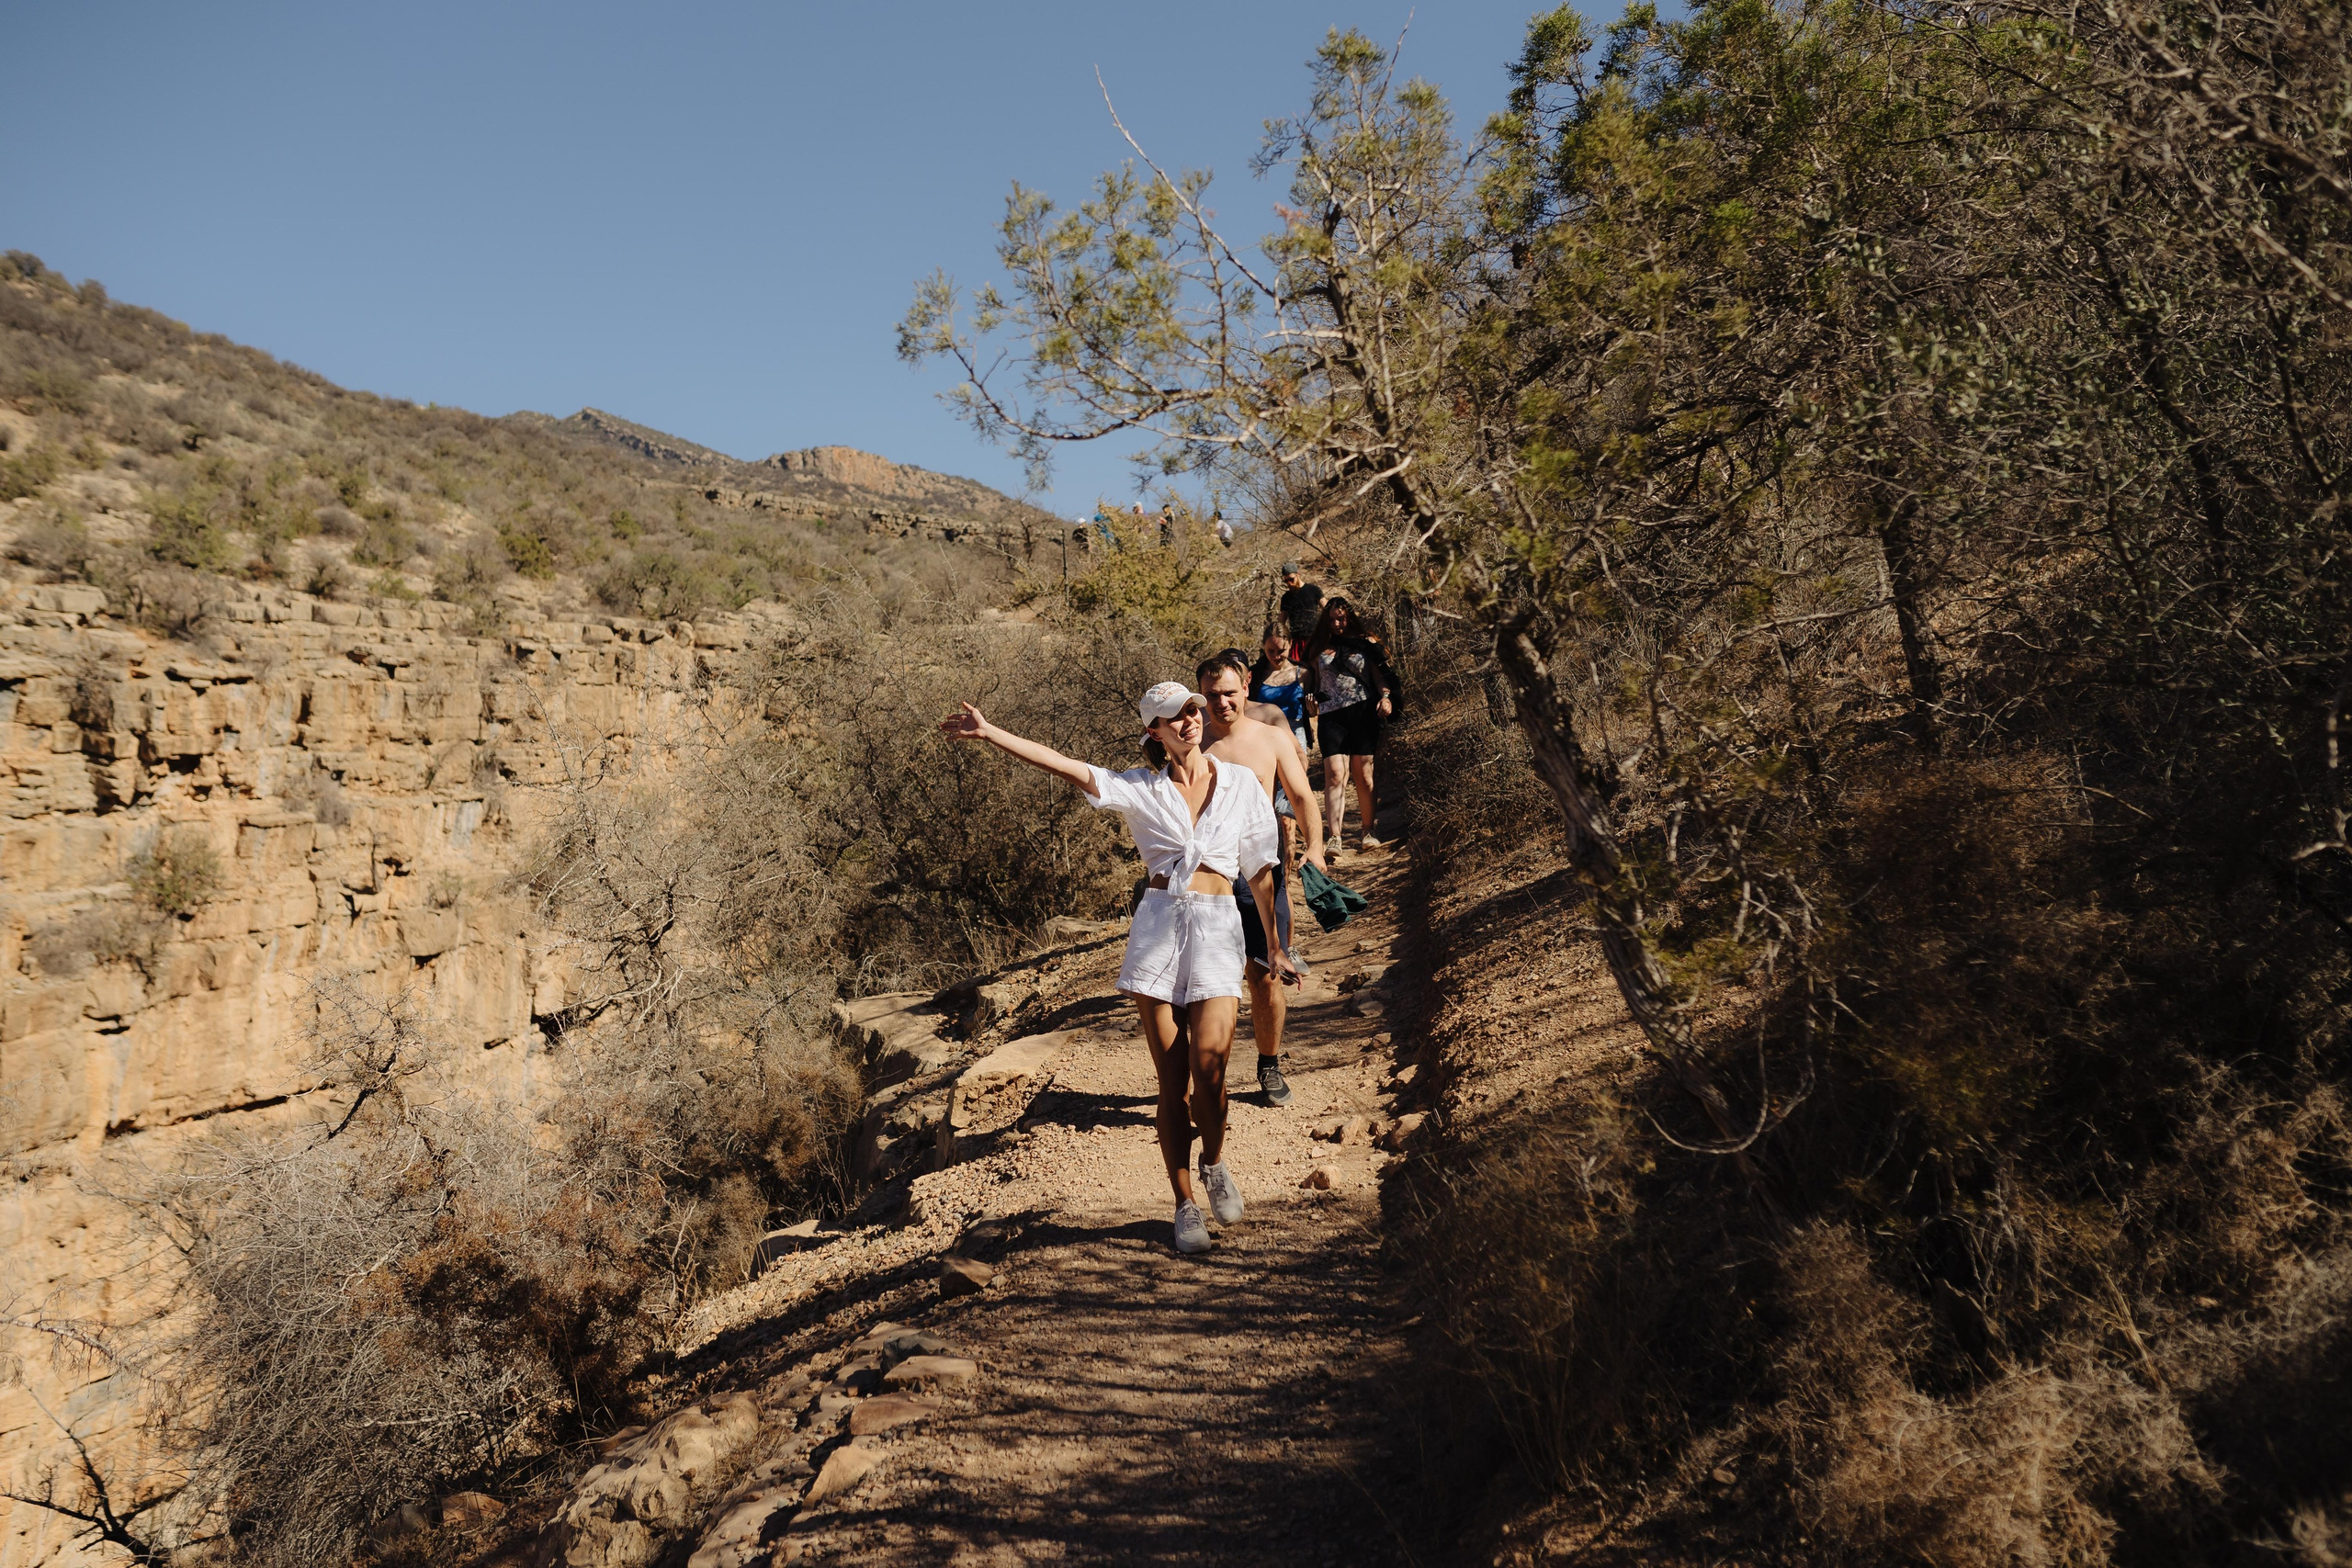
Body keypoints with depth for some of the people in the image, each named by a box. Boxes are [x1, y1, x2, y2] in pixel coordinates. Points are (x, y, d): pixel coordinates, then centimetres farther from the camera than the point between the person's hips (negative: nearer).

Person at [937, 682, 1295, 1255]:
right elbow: (1061, 764, -4)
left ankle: (1214, 1163, 15)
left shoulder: (1240, 783, 7)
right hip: (1158, 926, 1)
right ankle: (1185, 1206, 14)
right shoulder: (1141, 788, 6)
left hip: (1217, 928, 0)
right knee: (1171, 1079, 0)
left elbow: (1260, 872, 11)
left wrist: (1277, 948, 11)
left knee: (1208, 1066, -15)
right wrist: (989, 733, -13)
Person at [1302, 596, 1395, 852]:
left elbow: (1379, 675, 7)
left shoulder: (1365, 643, 9)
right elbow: (1310, 680, 18)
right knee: (1335, 774, -11)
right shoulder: (1319, 647, 13)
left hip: (1363, 713, 0)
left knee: (1363, 775, 1)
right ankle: (1333, 838, -14)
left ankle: (1368, 832, 13)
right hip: (1331, 716, 0)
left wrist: (1385, 696, -10)